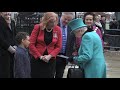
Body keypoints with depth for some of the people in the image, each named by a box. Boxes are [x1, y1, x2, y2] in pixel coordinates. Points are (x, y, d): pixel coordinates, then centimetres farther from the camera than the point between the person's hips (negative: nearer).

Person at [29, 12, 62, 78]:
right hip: (37, 59, -1)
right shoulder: (37, 28, -5)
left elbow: (58, 46, 2)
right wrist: (40, 56, -11)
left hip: (50, 61, 1)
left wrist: (50, 56, -12)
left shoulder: (57, 29, 0)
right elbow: (31, 44, -5)